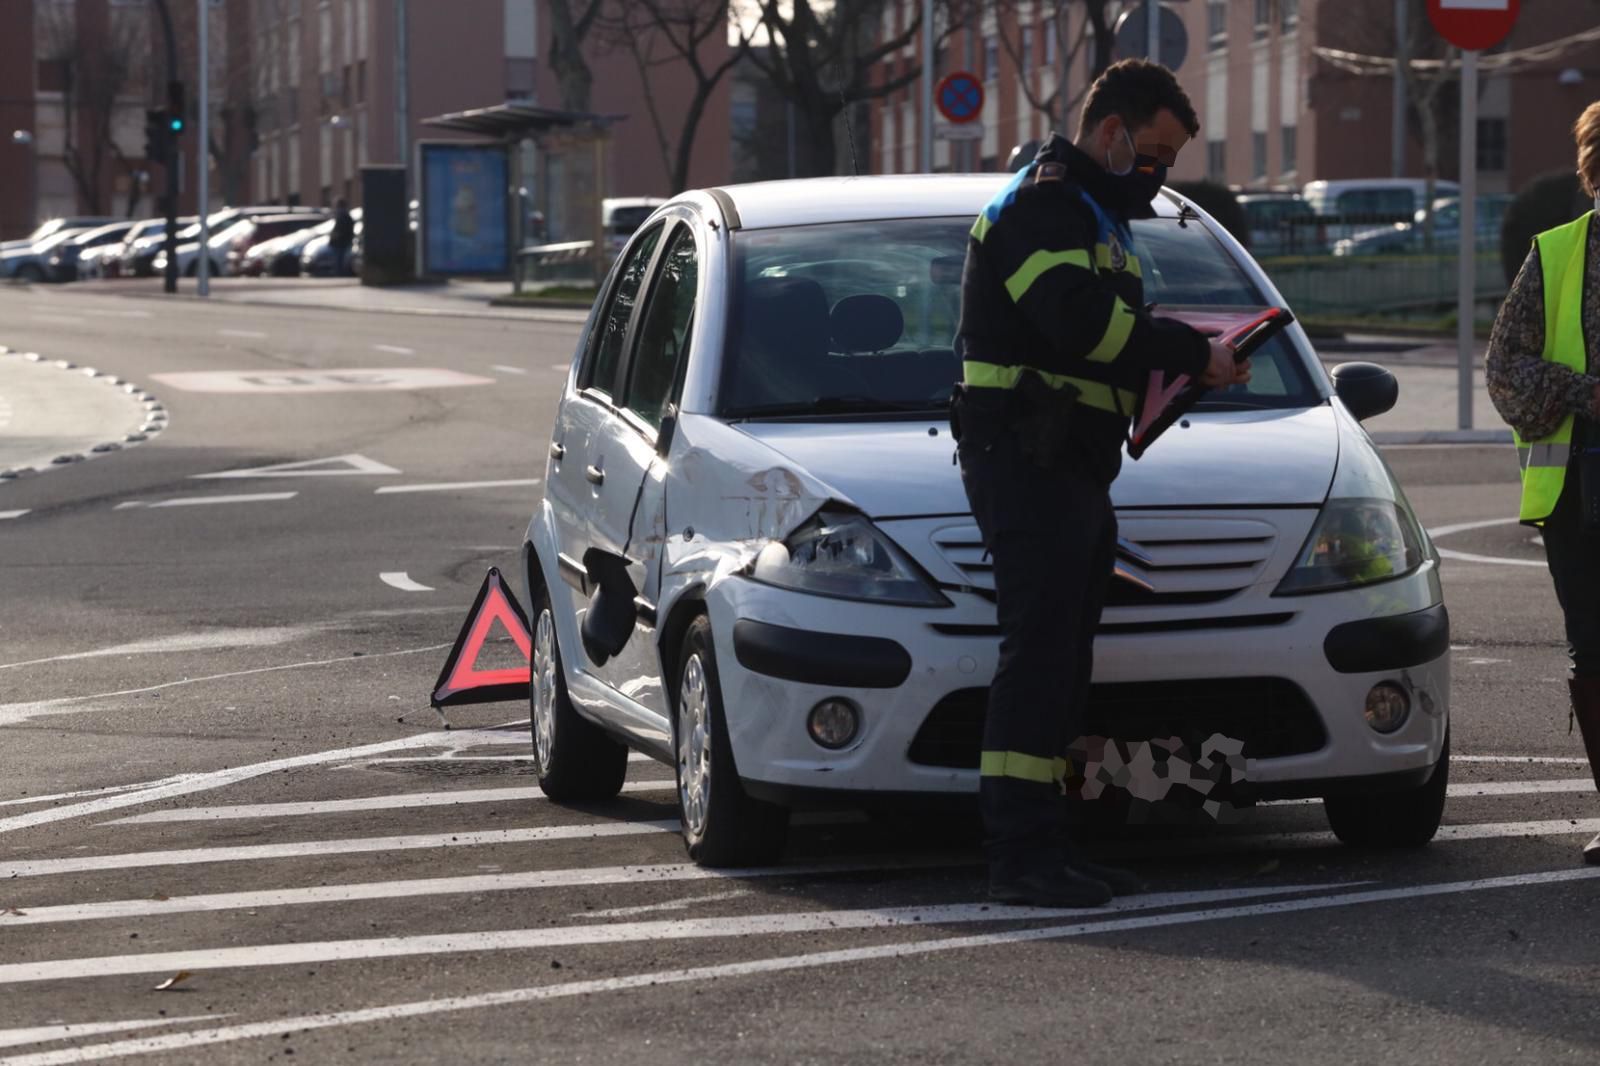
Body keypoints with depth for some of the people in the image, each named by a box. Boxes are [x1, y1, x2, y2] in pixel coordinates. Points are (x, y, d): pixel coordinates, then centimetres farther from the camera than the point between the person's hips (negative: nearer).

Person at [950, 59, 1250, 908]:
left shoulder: (1094, 213, 25)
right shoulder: (1042, 203, -10)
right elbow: (1078, 319, -25)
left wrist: (1180, 363, 7)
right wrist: (1191, 353, -18)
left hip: (1072, 470, 11)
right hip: (1025, 463, -11)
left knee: (1062, 660, 10)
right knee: (1039, 653, -14)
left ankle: (1044, 845, 14)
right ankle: (1021, 854, -16)